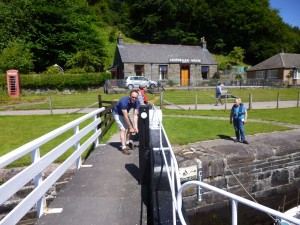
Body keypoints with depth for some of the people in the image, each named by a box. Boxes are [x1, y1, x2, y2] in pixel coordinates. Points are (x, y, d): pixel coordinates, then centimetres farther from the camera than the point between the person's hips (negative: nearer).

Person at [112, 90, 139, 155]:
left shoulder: (136, 102, -20)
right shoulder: (124, 101, -38)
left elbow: (135, 115, -18)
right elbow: (125, 116, -35)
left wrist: (135, 127, -26)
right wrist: (131, 127, -30)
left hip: (124, 113, 7)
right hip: (117, 113, -7)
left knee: (130, 127, 8)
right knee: (123, 129, -18)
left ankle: (127, 143, 29)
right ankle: (124, 148, -15)